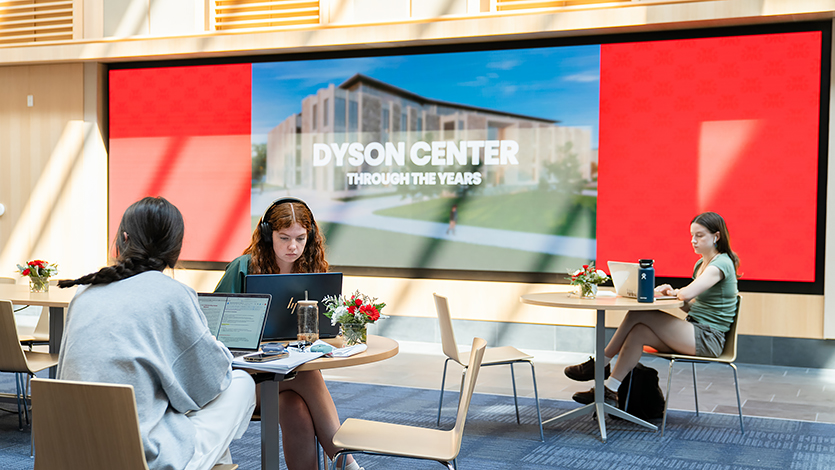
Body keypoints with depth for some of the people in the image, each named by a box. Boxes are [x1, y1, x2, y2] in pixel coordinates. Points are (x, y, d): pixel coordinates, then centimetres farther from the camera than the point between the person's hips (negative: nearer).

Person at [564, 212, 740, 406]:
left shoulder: (721, 264, -13)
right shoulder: (701, 264, 18)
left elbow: (687, 294, -28)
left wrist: (673, 292, -4)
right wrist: (671, 294, -1)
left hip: (708, 338, -9)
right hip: (693, 334, 9)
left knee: (638, 315, -18)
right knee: (638, 332, -15)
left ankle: (601, 364, -7)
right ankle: (609, 392, -16)